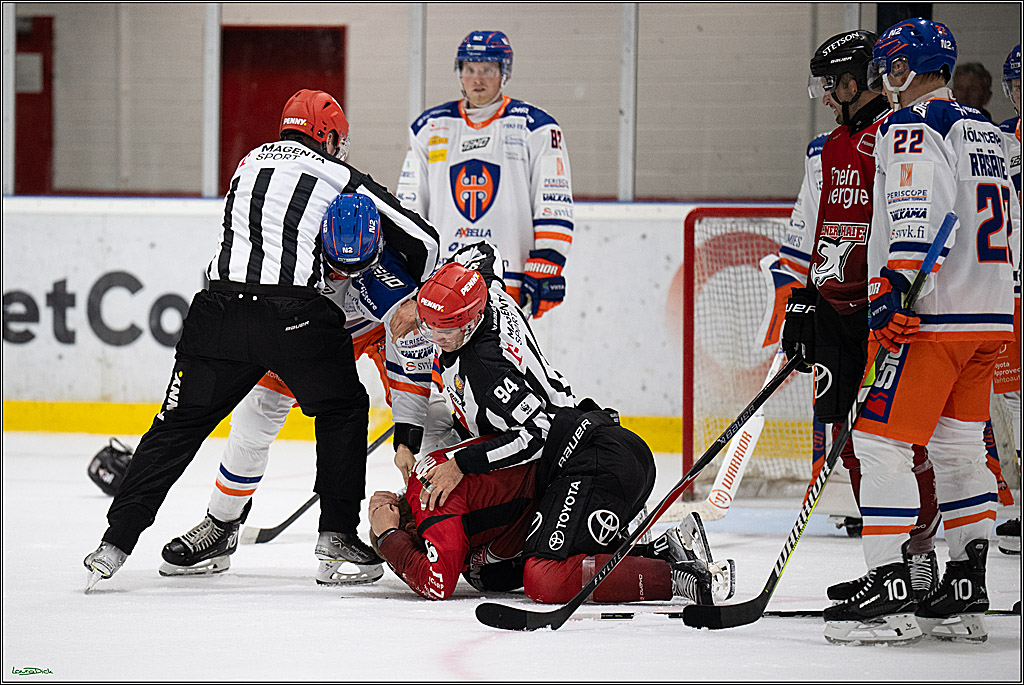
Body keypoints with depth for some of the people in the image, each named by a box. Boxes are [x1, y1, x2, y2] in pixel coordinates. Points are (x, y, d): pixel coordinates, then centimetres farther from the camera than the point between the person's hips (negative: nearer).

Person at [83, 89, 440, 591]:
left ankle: (117, 539, 5)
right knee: (343, 411, 19)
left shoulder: (250, 164, 23)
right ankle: (337, 539, 12)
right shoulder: (339, 177, 10)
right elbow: (423, 240, 13)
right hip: (294, 317, -3)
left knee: (181, 422, 12)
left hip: (221, 309, 3)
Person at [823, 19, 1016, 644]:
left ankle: (891, 592, -15)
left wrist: (892, 294, -27)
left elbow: (917, 218, -23)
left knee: (883, 442, -9)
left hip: (937, 316, -9)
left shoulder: (914, 127, -9)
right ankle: (967, 593, 15)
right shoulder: (986, 133, 20)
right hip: (991, 314, 9)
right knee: (959, 448, 14)